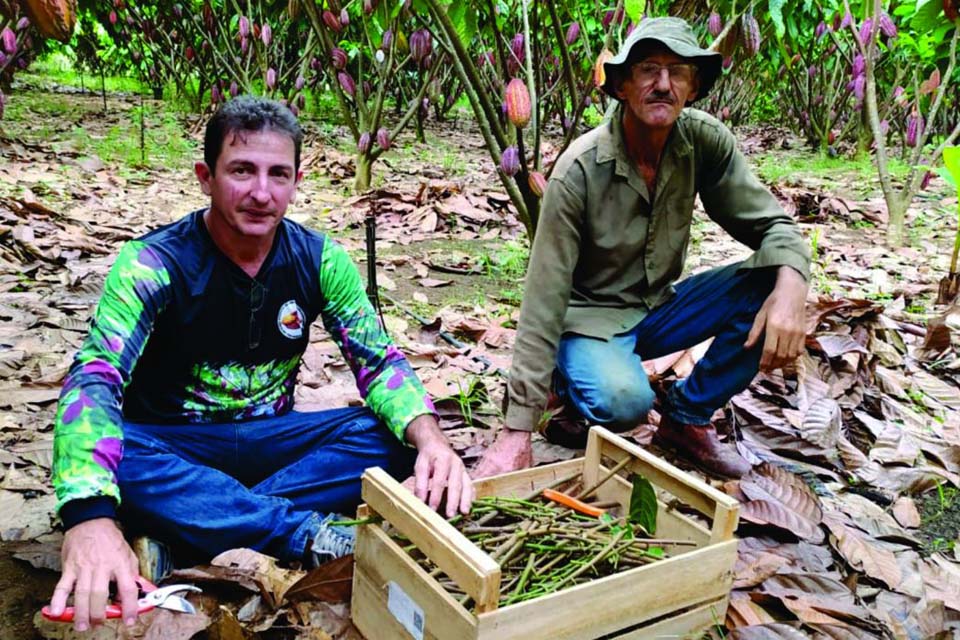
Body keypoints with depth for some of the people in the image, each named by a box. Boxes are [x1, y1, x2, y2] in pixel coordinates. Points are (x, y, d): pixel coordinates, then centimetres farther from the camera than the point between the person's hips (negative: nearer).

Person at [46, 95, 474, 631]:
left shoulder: (318, 258, -8)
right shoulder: (155, 263, -19)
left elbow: (379, 361, -9)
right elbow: (94, 380, -31)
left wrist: (430, 437, -31)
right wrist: (91, 517, -50)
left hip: (271, 438, 3)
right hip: (174, 446, -3)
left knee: (398, 438, -21)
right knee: (115, 456, -36)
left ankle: (189, 530, -25)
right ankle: (309, 535, -28)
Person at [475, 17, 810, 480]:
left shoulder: (705, 141, -11)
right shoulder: (580, 169, -22)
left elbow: (772, 224, -6)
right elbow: (544, 301, -23)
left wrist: (790, 290, -32)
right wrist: (518, 430, -24)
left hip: (659, 306, 5)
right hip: (591, 317, -5)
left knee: (770, 287, -17)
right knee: (623, 400, -35)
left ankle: (686, 416, 1)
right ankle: (568, 386, 3)